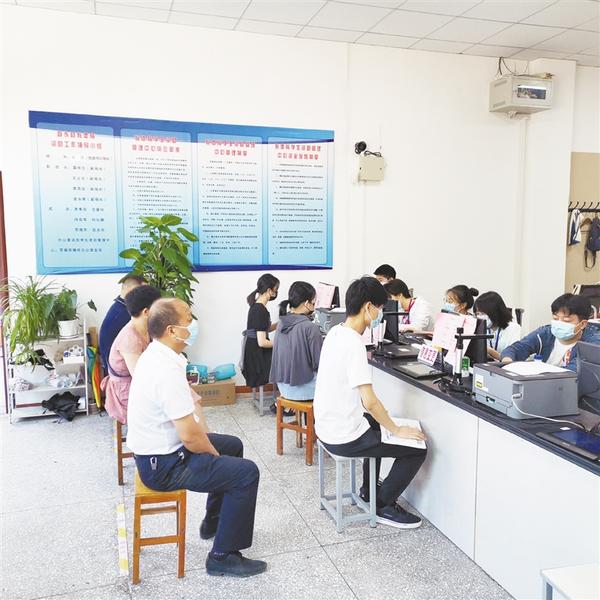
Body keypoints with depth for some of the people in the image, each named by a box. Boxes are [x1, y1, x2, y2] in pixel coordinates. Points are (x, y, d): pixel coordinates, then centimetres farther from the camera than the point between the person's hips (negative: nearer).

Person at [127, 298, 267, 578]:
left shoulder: (156, 355, 2)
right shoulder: (167, 371, -31)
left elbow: (190, 401, 12)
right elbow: (190, 436, -29)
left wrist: (206, 437, 5)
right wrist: (212, 452, -10)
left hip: (157, 449, 10)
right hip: (164, 465, -10)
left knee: (233, 445, 24)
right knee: (246, 472, -9)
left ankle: (214, 522, 38)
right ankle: (224, 556, 4)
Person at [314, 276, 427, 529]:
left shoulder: (335, 332, 4)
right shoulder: (353, 344, -25)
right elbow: (369, 401, -25)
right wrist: (397, 430, -14)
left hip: (327, 425, 10)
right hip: (344, 437, -10)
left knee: (376, 423, 37)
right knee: (418, 449, 1)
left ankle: (368, 490, 45)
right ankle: (383, 505, 15)